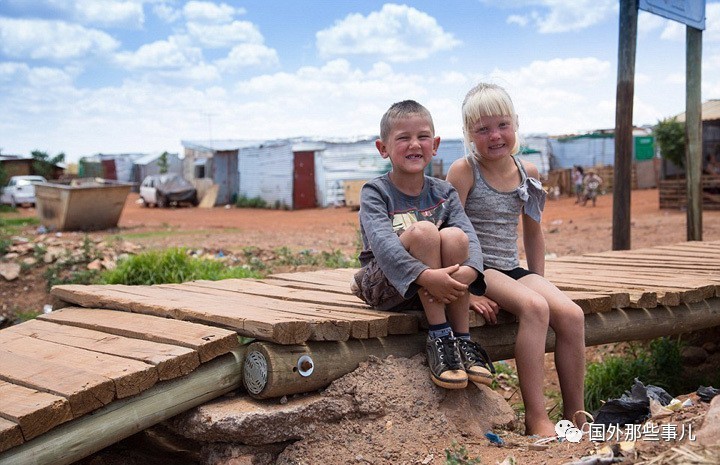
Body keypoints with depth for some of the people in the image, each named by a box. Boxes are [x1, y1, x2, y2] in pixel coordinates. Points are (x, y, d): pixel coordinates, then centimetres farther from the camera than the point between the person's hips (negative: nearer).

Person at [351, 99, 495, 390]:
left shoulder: (443, 193, 3)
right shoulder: (375, 192, -8)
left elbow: (469, 236, -13)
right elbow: (382, 243, -26)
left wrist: (468, 272, -35)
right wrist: (425, 276, -40)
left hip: (436, 289, 4)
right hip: (385, 285, -3)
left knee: (454, 236, -27)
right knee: (424, 230, -30)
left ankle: (462, 340, -19)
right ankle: (439, 338, -26)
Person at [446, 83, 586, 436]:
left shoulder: (528, 173, 9)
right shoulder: (464, 171, -8)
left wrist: (539, 282, 14)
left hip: (512, 269, 6)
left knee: (571, 315, -17)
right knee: (534, 308, -30)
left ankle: (576, 419, -5)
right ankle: (536, 419, -23)